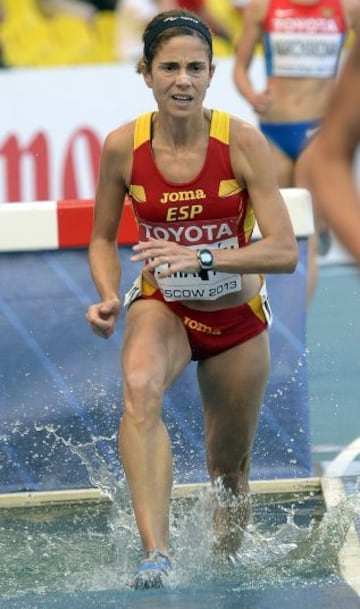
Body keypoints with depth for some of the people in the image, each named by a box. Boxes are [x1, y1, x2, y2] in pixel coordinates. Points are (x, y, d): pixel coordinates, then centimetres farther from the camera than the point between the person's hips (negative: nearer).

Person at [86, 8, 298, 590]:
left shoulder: (243, 142, -18)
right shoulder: (123, 146, -13)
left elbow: (285, 252, -22)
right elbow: (103, 239, 3)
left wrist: (202, 259, -34)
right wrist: (108, 298, -16)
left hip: (236, 316, 1)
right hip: (162, 306, 0)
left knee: (229, 469, 13)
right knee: (140, 388, -36)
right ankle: (155, 554, -45)